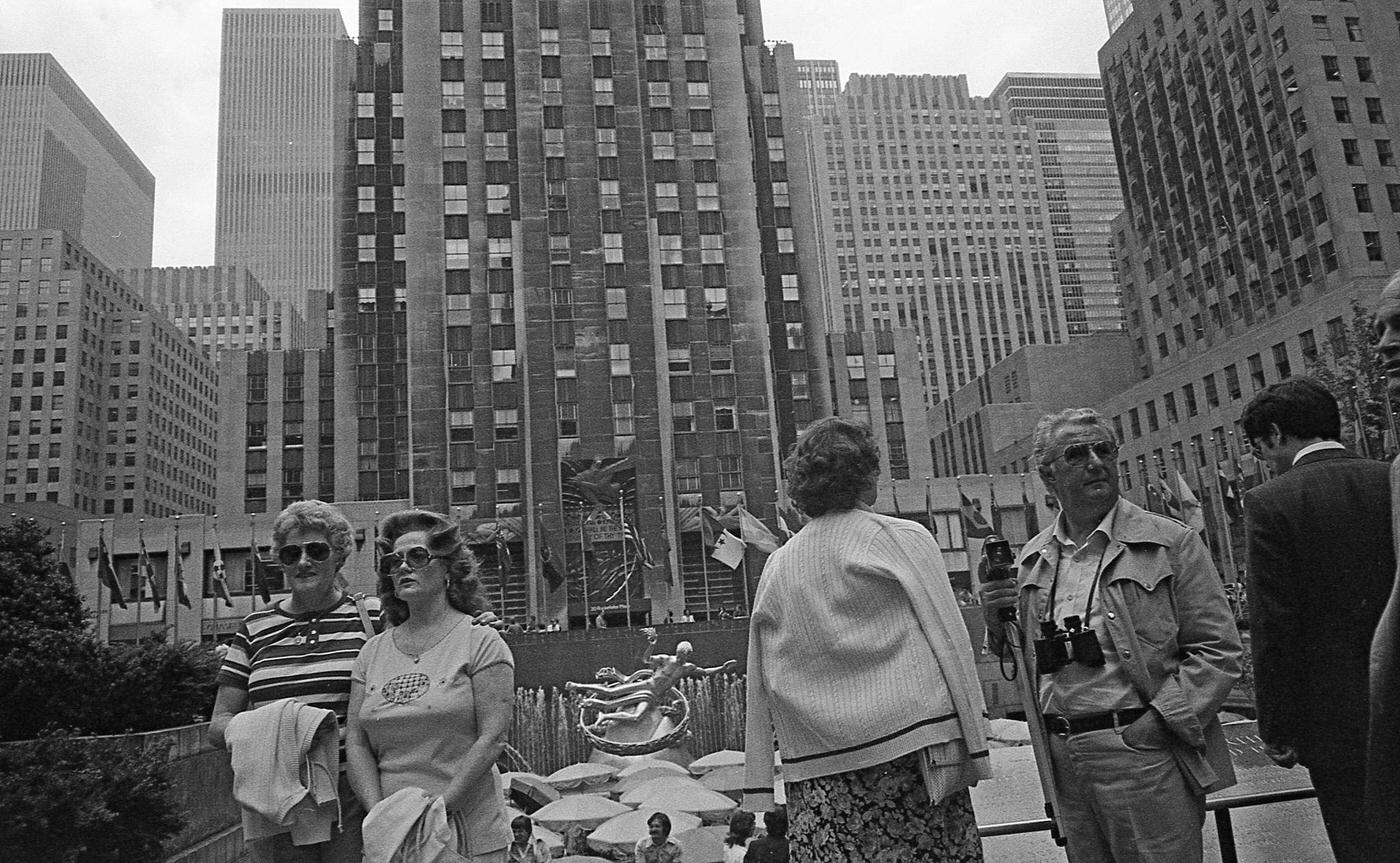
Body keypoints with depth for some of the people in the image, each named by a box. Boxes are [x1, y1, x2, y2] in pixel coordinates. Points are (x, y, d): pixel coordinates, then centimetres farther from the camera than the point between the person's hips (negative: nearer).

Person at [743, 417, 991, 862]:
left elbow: (762, 684, 10)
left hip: (817, 770, 3)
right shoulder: (903, 539, -1)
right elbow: (948, 641, -3)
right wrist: (972, 742, 3)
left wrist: (760, 785, 16)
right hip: (910, 743, -3)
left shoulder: (777, 566, 8)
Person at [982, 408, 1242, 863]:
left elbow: (1218, 649, -6)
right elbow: (1022, 663, 16)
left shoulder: (1171, 542, -3)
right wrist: (999, 621, -4)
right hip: (1064, 761, 4)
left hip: (1144, 753, -4)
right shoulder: (1032, 561, 9)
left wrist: (1159, 719, -15)